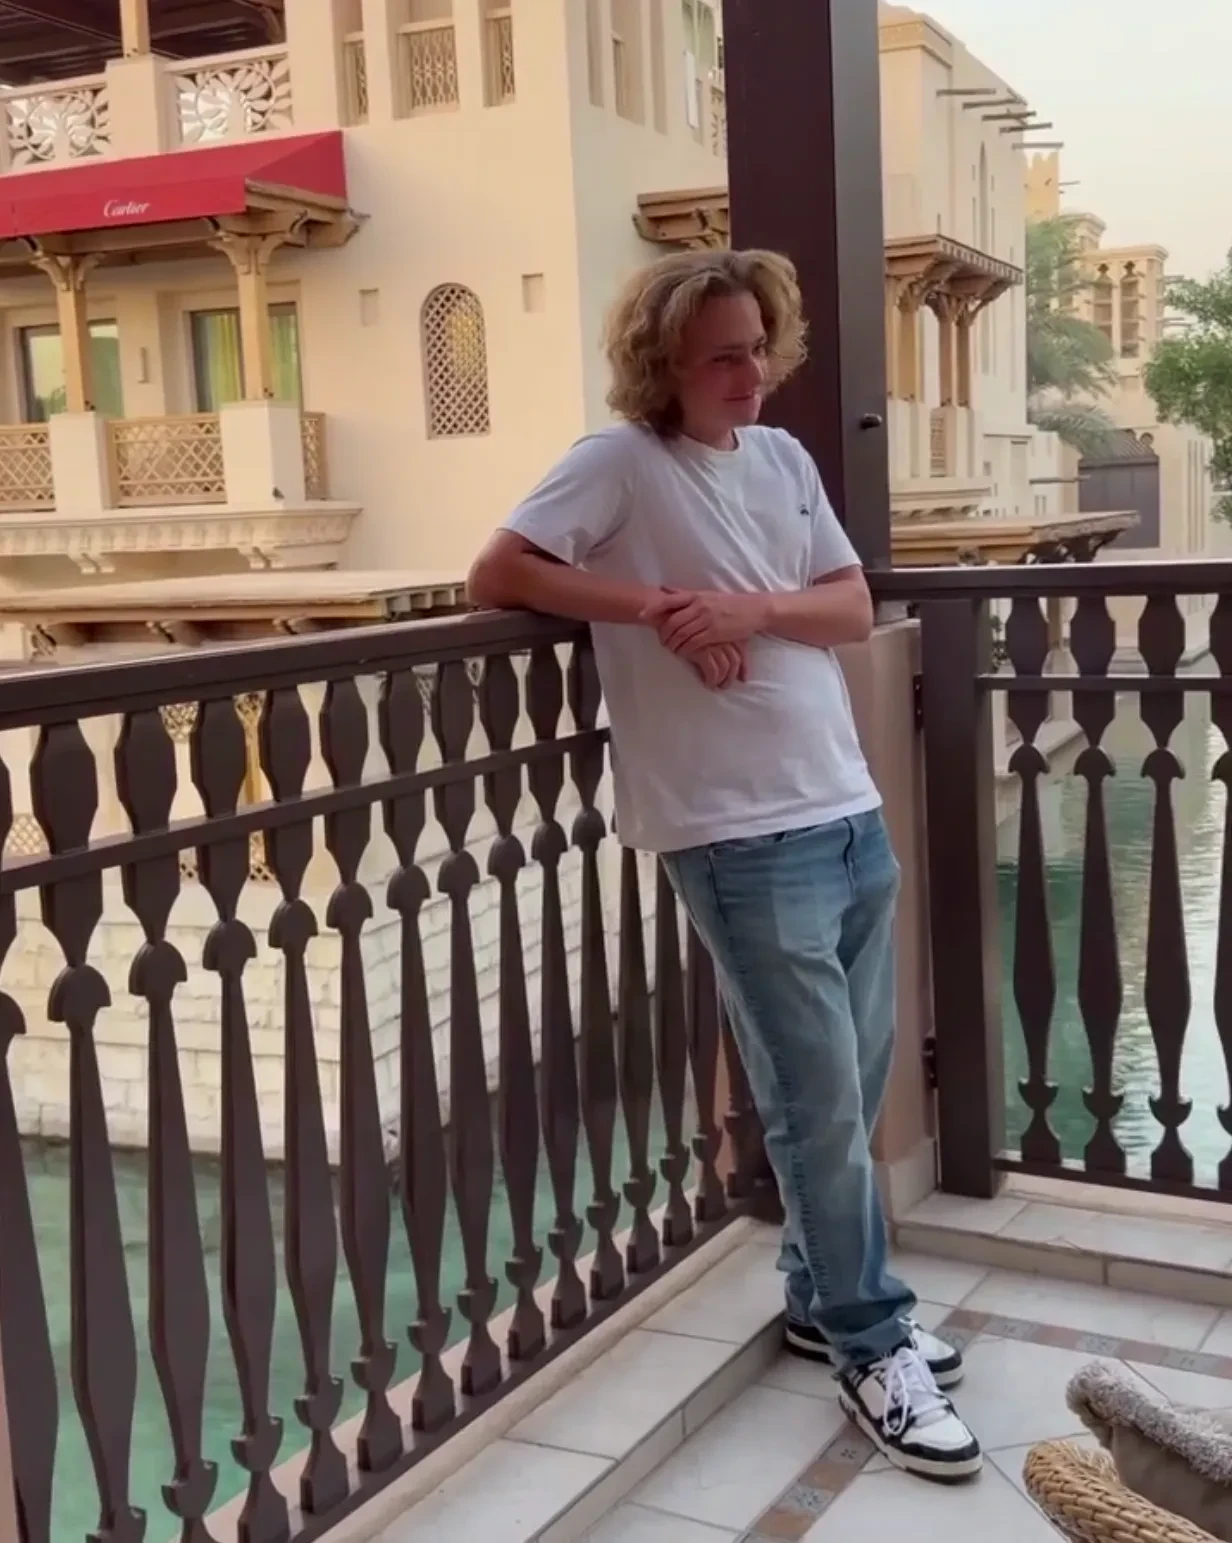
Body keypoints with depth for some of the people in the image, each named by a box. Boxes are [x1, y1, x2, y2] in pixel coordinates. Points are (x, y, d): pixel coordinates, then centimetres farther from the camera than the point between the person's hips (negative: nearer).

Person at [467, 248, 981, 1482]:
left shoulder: (784, 457, 13)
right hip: (742, 837, -7)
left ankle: (825, 1300, 33)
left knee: (855, 1083, 15)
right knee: (820, 1099, -1)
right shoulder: (620, 462, -5)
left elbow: (854, 609, 9)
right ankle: (871, 1348, 15)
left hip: (851, 811, 7)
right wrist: (655, 608, -16)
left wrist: (754, 607, -11)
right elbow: (495, 576, -11)